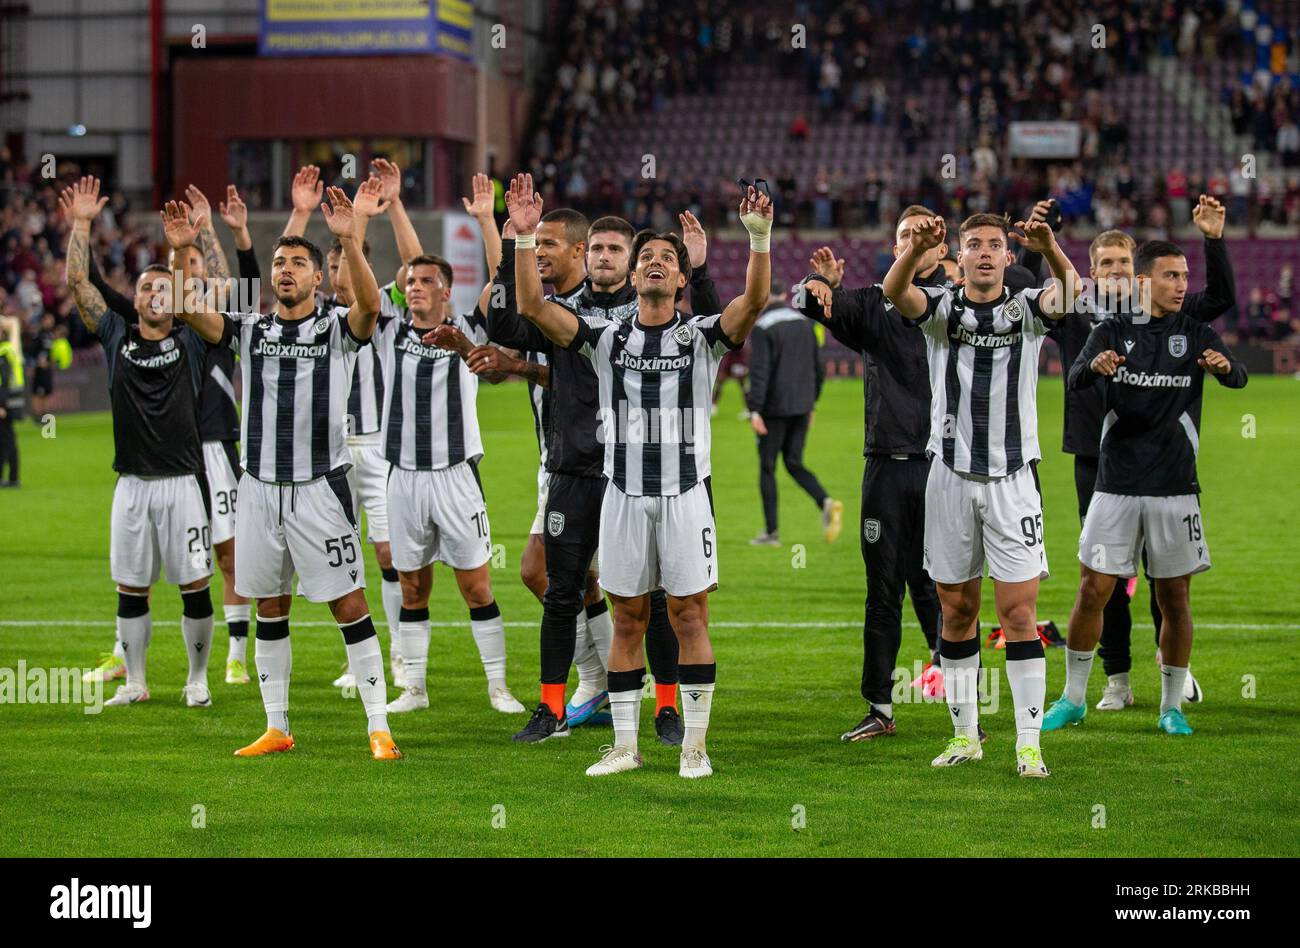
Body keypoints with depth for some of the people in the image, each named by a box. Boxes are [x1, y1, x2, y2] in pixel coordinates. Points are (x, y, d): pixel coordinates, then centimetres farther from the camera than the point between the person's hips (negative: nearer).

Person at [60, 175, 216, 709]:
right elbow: (77, 283, 5)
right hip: (132, 482, 2)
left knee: (194, 585, 1)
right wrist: (80, 225, 1)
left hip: (182, 483, -2)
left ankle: (197, 680, 13)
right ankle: (135, 683, 16)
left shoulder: (192, 341, 3)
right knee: (131, 588, 7)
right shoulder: (117, 336, 8)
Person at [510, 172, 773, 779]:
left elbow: (754, 300, -15)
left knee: (690, 616, -1)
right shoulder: (607, 337, 7)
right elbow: (532, 305, -2)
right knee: (627, 621, 7)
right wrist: (524, 235, -14)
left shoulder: (701, 336, 3)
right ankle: (624, 746, 13)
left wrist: (759, 237, -30)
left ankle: (694, 746, 6)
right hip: (625, 494, 2)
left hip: (686, 493, -2)